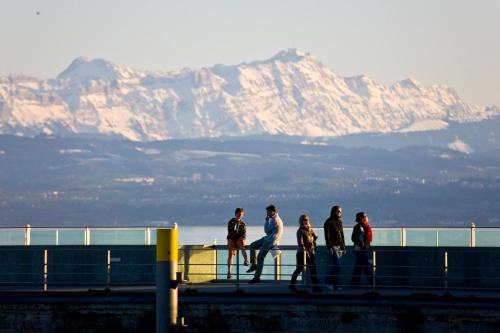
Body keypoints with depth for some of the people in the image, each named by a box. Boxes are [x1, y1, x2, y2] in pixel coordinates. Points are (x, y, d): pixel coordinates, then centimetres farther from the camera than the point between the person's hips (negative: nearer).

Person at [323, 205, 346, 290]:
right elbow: (327, 236, -13)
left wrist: (344, 247, 18)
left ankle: (334, 285, 9)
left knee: (337, 266, 6)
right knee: (337, 266, -16)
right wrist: (329, 247, -20)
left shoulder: (339, 222, 18)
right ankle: (328, 281, -6)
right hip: (333, 247, -8)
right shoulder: (329, 222, -6)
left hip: (340, 247, 8)